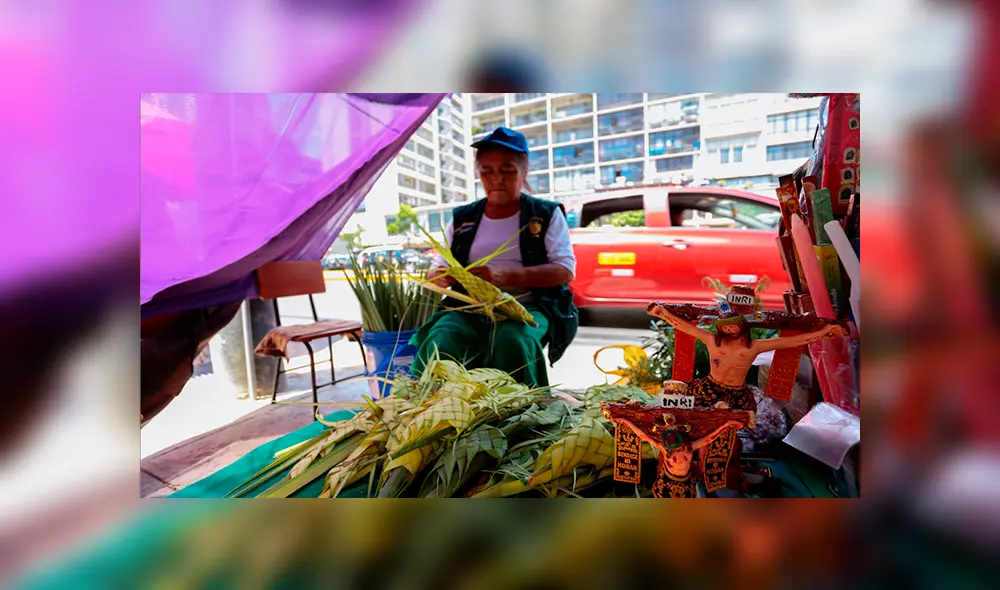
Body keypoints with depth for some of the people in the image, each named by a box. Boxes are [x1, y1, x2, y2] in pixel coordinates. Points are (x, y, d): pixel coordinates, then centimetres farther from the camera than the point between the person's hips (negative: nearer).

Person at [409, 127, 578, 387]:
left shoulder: (547, 214, 10)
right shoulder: (462, 219, 18)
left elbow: (565, 270, -2)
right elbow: (435, 272, 19)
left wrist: (506, 276, -17)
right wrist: (439, 277, -9)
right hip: (468, 310, 2)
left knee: (512, 341, -36)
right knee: (438, 344, -30)